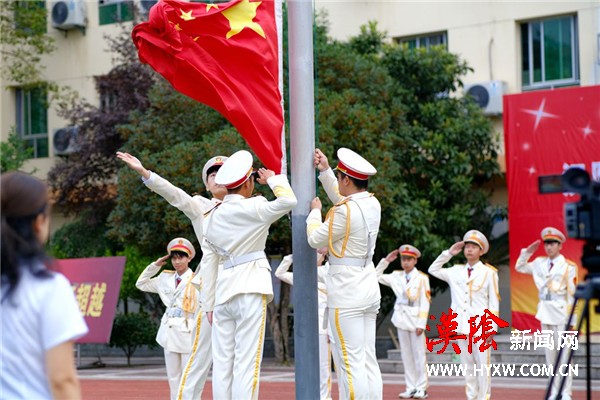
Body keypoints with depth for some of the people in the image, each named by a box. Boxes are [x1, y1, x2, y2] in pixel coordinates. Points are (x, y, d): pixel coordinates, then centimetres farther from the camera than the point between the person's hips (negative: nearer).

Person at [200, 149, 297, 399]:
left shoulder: (215, 216, 13)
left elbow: (210, 262, 14)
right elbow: (288, 201, -21)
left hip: (223, 293, 6)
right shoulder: (252, 208, -7)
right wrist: (273, 179, -1)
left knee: (222, 361, 6)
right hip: (250, 292, -6)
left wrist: (209, 304, 17)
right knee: (246, 362, -6)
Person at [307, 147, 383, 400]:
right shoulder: (372, 204, 7)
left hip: (346, 293, -8)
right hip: (369, 290, 9)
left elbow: (315, 239, -6)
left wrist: (315, 211, 9)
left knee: (352, 363, -7)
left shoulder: (346, 211, -18)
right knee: (369, 360, 9)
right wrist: (325, 171, 27)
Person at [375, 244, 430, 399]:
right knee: (406, 355, 7)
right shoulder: (397, 276, 7)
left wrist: (421, 324, -12)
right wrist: (386, 261, 7)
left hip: (415, 320, -5)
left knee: (419, 355, 0)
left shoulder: (421, 278, -8)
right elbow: (376, 276, 14)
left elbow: (425, 302, -9)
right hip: (401, 319, 5)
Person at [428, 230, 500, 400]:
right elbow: (433, 270, 24)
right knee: (467, 365, 7)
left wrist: (492, 327, -5)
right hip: (462, 326, 4)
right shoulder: (456, 272, 12)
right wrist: (448, 253, 14)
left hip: (481, 326, -4)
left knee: (482, 365, -4)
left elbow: (494, 302, 0)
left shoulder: (489, 273, 1)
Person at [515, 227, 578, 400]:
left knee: (564, 355, -6)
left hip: (562, 314, -6)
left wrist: (571, 319, -8)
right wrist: (527, 252, 7)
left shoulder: (569, 266, -7)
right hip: (546, 314, 6)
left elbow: (572, 293, -6)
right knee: (550, 355, 9)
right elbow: (519, 267, 22)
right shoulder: (540, 263, 9)